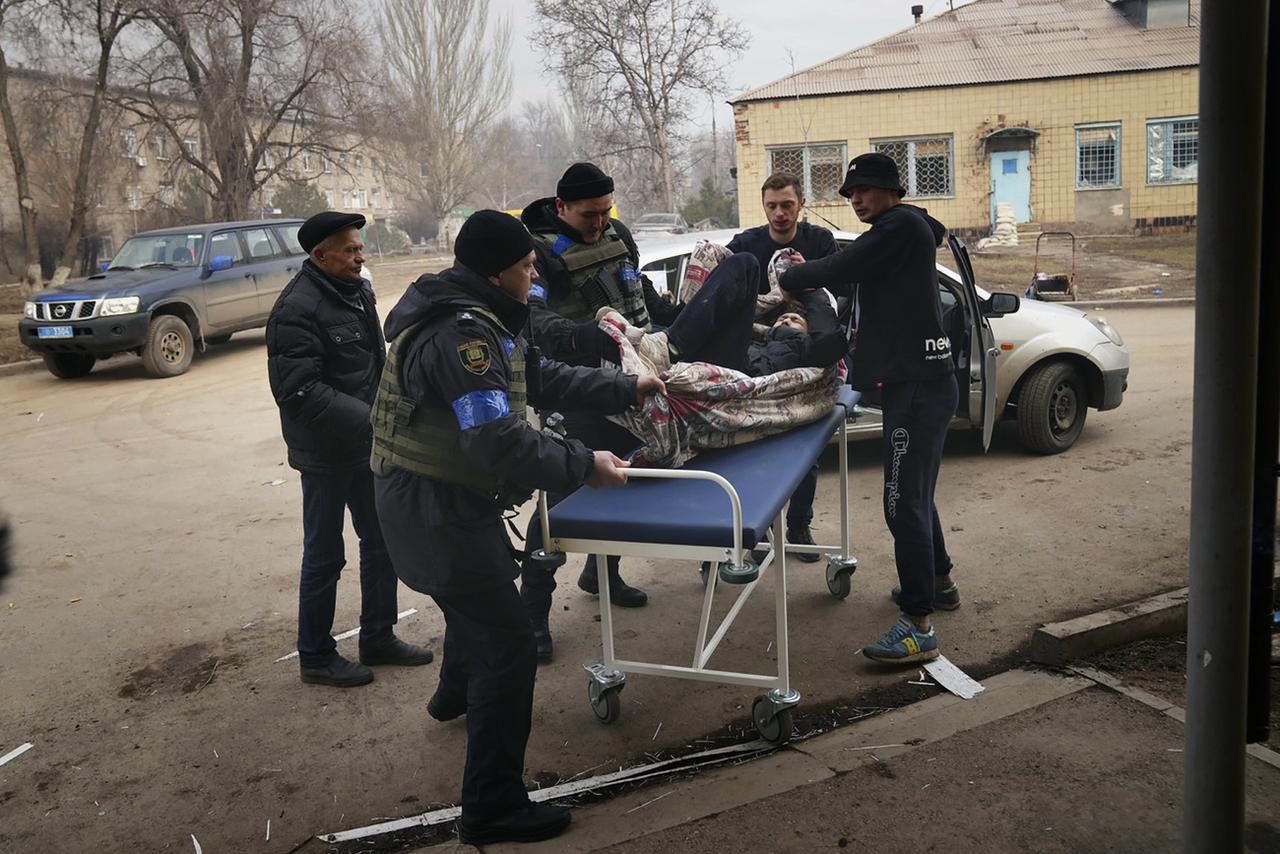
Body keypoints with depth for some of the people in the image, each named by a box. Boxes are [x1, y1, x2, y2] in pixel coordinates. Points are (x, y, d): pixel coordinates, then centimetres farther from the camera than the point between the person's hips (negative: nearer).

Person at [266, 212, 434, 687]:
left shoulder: (358, 292, 8)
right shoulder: (297, 309, -20)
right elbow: (299, 390, -26)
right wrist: (370, 419, -28)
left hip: (367, 446, 8)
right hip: (326, 454, -8)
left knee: (382, 541, 16)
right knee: (324, 556, 4)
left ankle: (378, 637, 31)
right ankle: (315, 656, 20)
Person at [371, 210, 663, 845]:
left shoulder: (478, 320, 10)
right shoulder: (462, 333, -25)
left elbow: (544, 379, 14)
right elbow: (500, 440, -34)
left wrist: (628, 388, 12)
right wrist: (584, 466, -26)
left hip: (439, 500, 11)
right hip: (436, 512, -11)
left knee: (482, 592, 34)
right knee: (508, 640, -8)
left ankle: (455, 693, 62)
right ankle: (492, 806, 0)